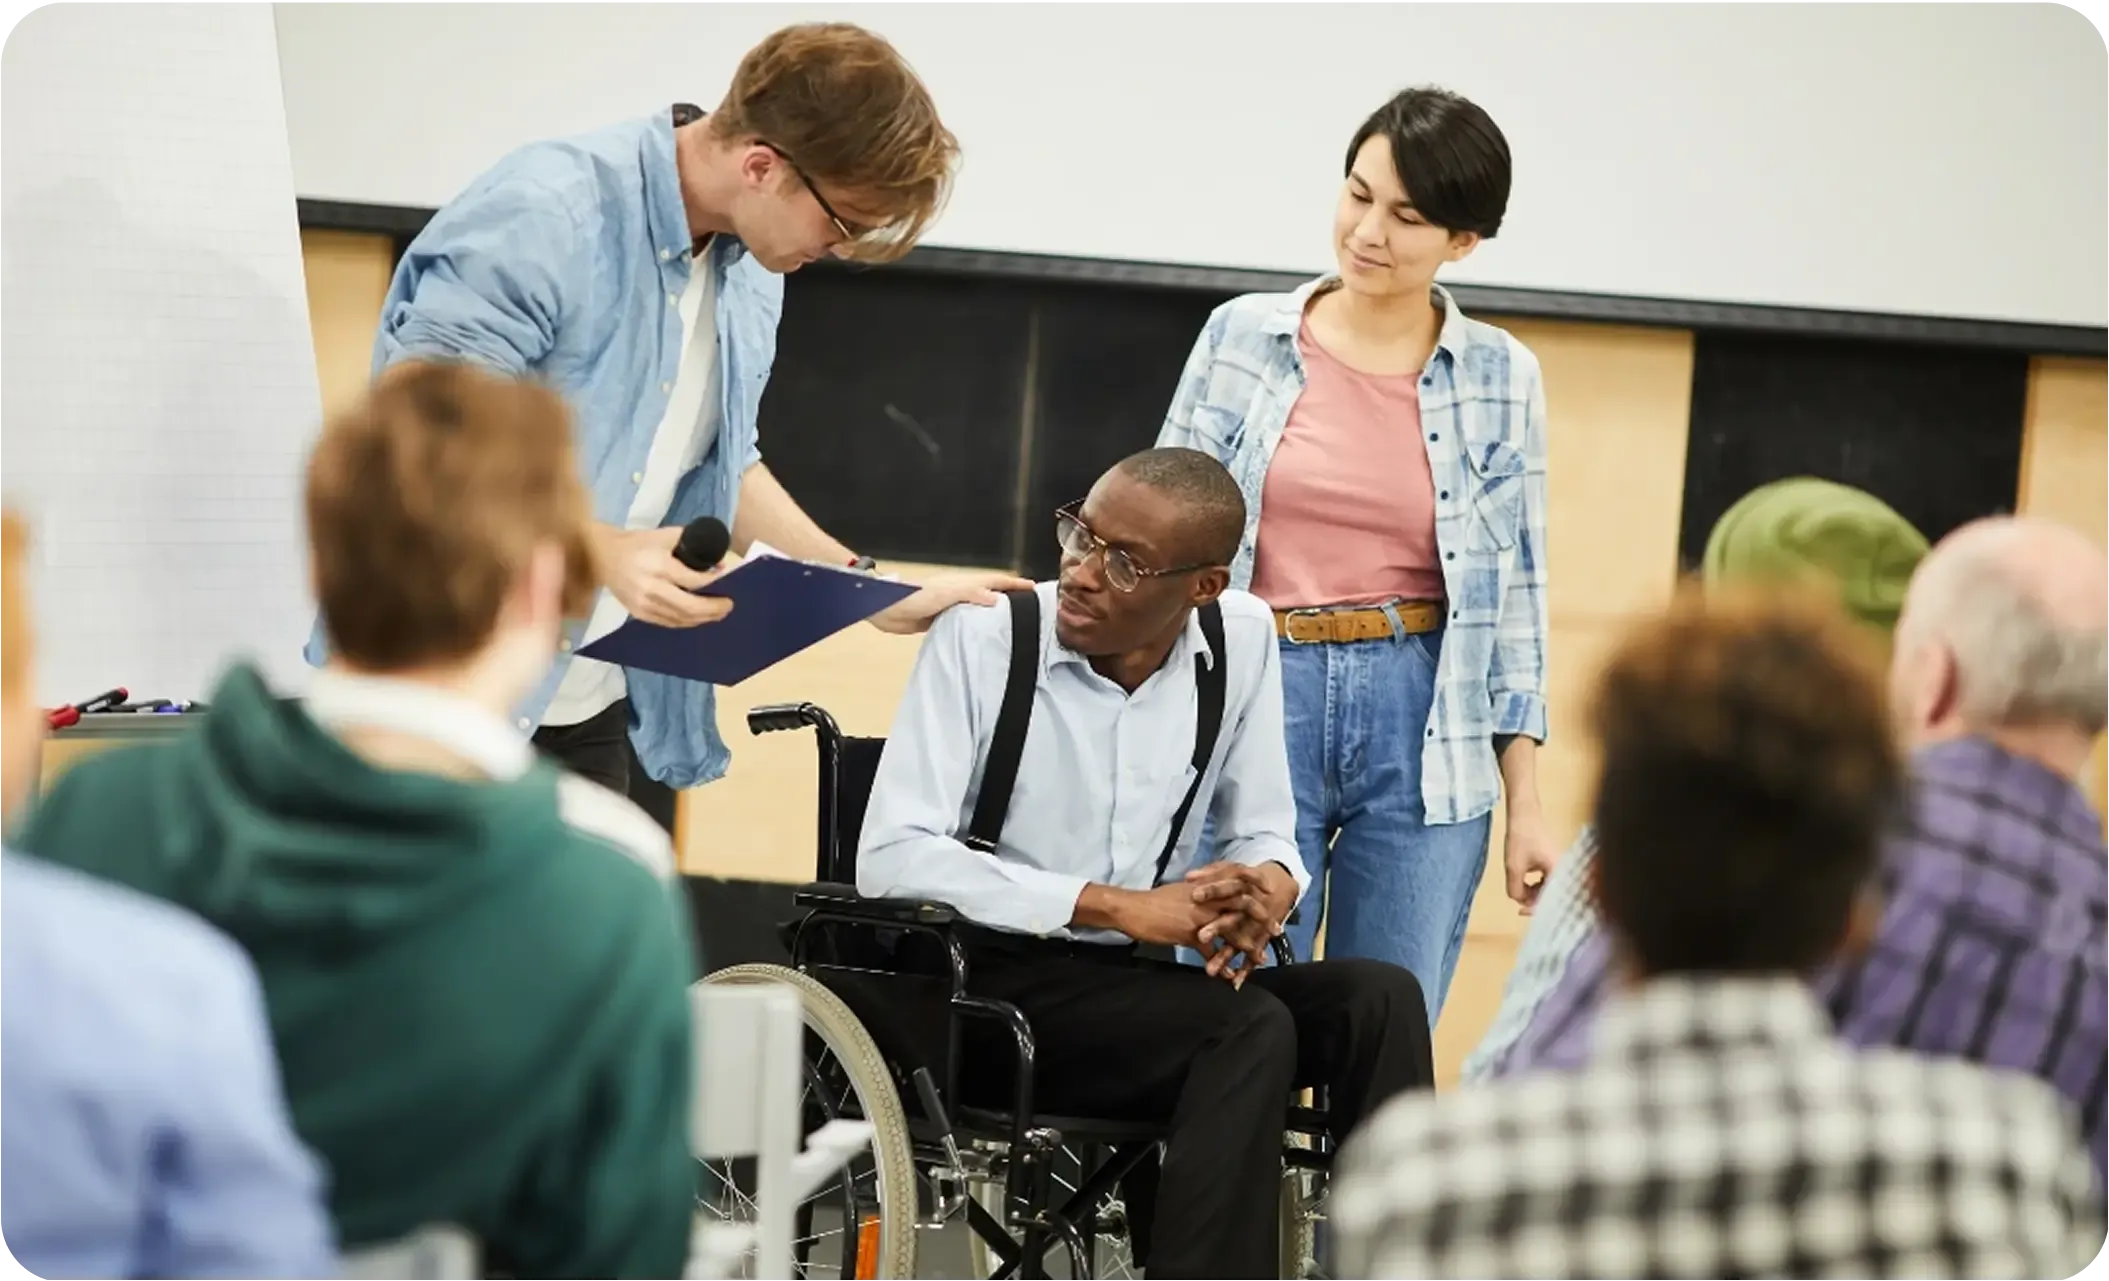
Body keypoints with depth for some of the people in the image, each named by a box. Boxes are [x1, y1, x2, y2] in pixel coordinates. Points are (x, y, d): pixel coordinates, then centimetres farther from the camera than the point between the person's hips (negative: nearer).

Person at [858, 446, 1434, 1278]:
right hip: (986, 992, -5)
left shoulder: (1241, 637, 0)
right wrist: (1119, 907, -22)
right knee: (1251, 1029, -28)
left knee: (1379, 998, -17)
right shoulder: (983, 636, -12)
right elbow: (890, 858, -18)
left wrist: (1269, 887, -17)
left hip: (1139, 985, 5)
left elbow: (1261, 835, 10)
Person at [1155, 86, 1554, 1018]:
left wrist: (1526, 804, 5)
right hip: (1257, 706, 0)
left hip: (1424, 727, 0)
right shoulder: (1243, 336, 2)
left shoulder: (1502, 378, 3)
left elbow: (1516, 593, 6)